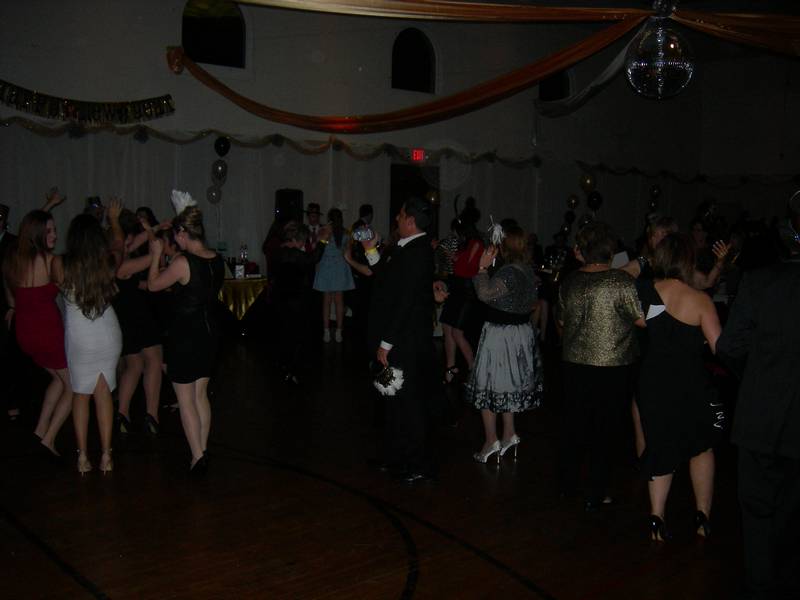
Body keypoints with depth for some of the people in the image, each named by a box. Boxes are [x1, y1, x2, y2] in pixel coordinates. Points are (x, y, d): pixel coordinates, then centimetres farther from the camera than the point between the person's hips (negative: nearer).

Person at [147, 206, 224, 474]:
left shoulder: (183, 262, -20)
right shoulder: (217, 260, 0)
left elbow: (153, 285, -7)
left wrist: (156, 255, 4)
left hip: (184, 334, -7)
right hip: (209, 331, 7)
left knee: (185, 399, 5)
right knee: (201, 394, 18)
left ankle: (197, 456, 9)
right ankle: (202, 450, 25)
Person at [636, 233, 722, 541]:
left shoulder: (643, 292, -6)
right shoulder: (699, 300, -14)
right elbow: (720, 346, -15)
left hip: (652, 382, 3)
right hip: (691, 384, -2)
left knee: (660, 447, 16)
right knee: (702, 446, 20)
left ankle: (657, 518, 14)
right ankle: (703, 516, 26)